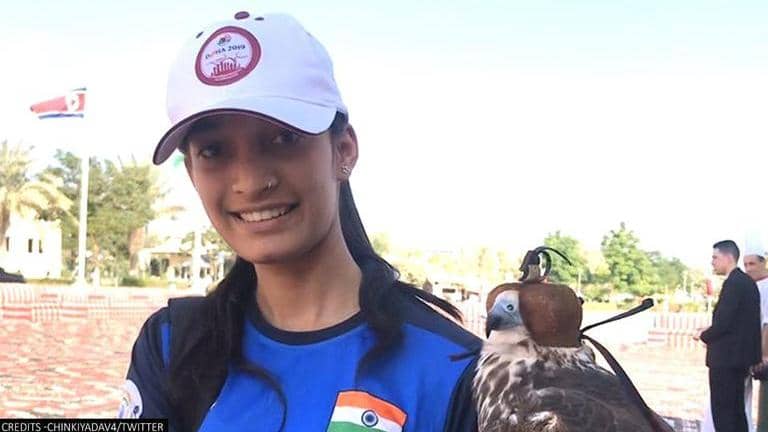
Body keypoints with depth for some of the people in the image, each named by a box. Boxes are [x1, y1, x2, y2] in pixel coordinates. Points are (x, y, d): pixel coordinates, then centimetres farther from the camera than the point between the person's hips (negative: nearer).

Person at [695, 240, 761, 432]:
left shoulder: (733, 283, -17)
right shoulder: (747, 282, 13)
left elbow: (723, 322, -21)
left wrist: (704, 335, -3)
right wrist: (711, 333, 11)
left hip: (725, 357, -10)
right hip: (741, 356, 10)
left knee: (721, 410, -4)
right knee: (736, 409, 15)